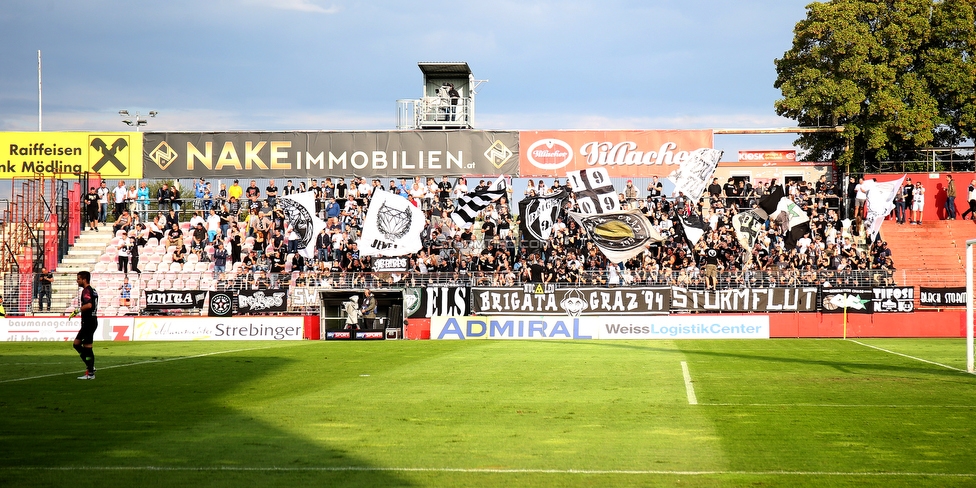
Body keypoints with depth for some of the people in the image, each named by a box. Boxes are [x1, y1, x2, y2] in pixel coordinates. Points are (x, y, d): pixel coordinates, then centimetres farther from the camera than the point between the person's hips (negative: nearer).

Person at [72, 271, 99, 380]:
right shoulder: (93, 291, 16)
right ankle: (90, 366, 15)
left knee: (87, 347, -6)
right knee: (76, 343, 16)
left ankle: (90, 373, -3)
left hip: (88, 322, -10)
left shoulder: (86, 291, -14)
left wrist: (78, 310, -20)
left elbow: (89, 305, -30)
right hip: (92, 320, 10)